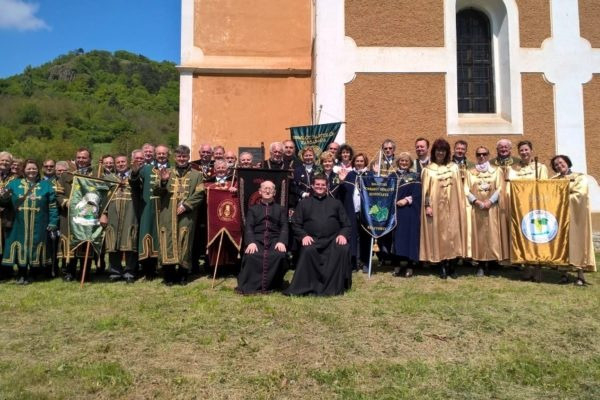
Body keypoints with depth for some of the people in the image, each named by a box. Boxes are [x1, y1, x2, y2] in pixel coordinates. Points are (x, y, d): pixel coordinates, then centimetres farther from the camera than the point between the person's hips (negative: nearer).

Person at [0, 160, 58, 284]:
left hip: (38, 226, -1)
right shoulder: (14, 184, 10)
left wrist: (53, 222, -4)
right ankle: (22, 275, 14)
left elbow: (52, 206, 2)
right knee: (21, 247, 3)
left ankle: (33, 274, 18)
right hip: (20, 225, 1)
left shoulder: (46, 185, 6)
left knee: (35, 247, 5)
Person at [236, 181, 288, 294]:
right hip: (257, 240, 0)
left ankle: (271, 285, -13)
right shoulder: (253, 209, 20)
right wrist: (251, 242, -16)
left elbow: (284, 227, 7)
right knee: (250, 255, -32)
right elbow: (248, 227, 5)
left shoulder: (281, 209, 21)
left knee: (280, 255, -32)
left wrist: (281, 241, -14)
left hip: (275, 240, 0)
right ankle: (250, 285, -15)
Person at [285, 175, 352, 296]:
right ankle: (309, 286, -21)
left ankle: (336, 286, -19)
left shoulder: (335, 203, 20)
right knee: (308, 251, -34)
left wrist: (343, 234, -7)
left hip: (333, 239, 1)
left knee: (343, 249, -30)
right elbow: (296, 224, 11)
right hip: (312, 239, -1)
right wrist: (303, 236, -8)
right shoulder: (304, 203, 17)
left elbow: (346, 224, 15)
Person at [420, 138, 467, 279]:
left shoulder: (454, 167, 10)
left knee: (452, 235, 1)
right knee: (437, 234, 0)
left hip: (451, 207, 2)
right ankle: (442, 267, 7)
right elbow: (425, 189, 0)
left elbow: (459, 188, 8)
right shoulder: (428, 169, 4)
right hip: (435, 207, -2)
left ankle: (451, 266, 9)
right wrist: (427, 205, -10)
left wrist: (460, 205, 2)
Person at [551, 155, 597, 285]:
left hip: (576, 214, -2)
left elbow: (580, 194, -10)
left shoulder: (580, 177, 5)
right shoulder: (554, 180, 15)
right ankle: (564, 273, 1)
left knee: (577, 240, -4)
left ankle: (580, 274, -2)